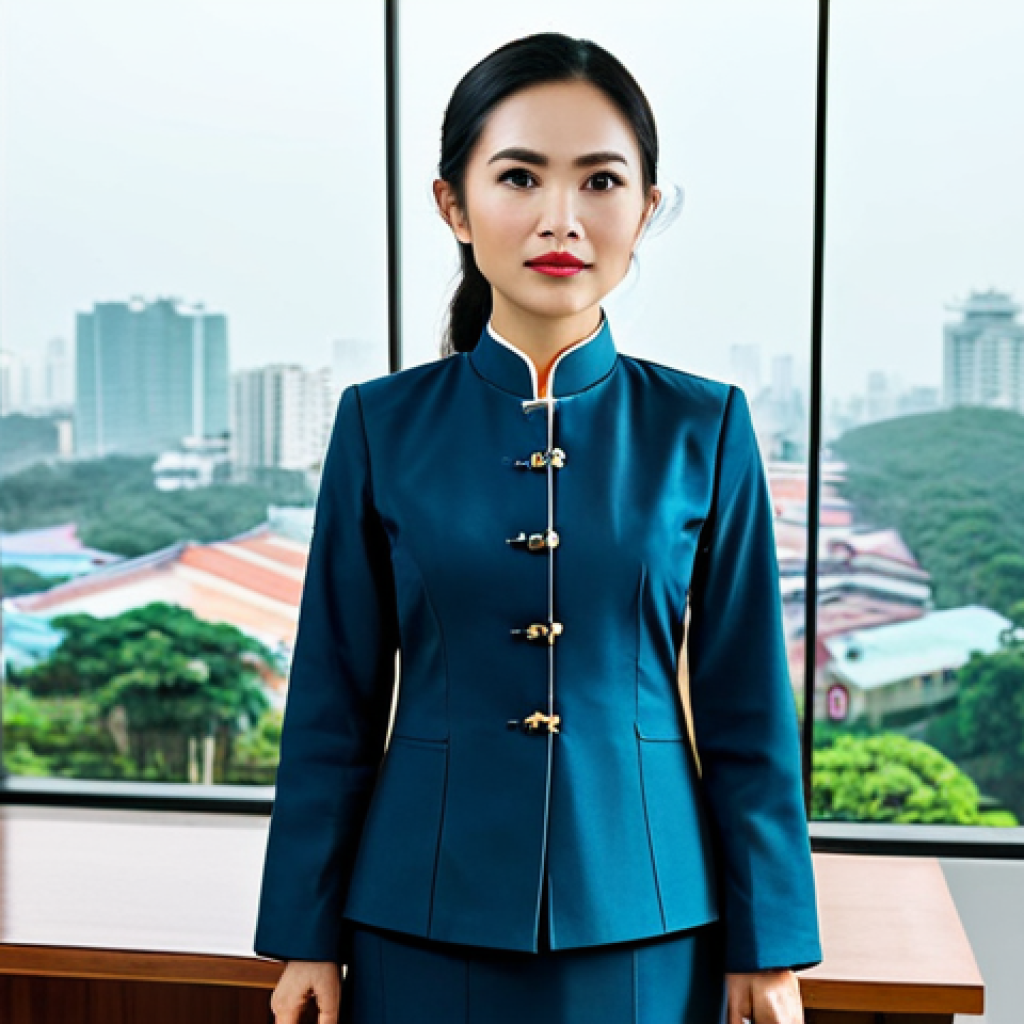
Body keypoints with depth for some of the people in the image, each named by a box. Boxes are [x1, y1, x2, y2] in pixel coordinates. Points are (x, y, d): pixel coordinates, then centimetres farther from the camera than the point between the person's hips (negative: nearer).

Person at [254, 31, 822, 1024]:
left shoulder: (704, 428, -4)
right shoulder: (383, 424, -4)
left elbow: (746, 708, 0)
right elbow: (334, 701, 0)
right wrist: (307, 933, 2)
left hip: (643, 910, 0)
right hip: (428, 912, 0)